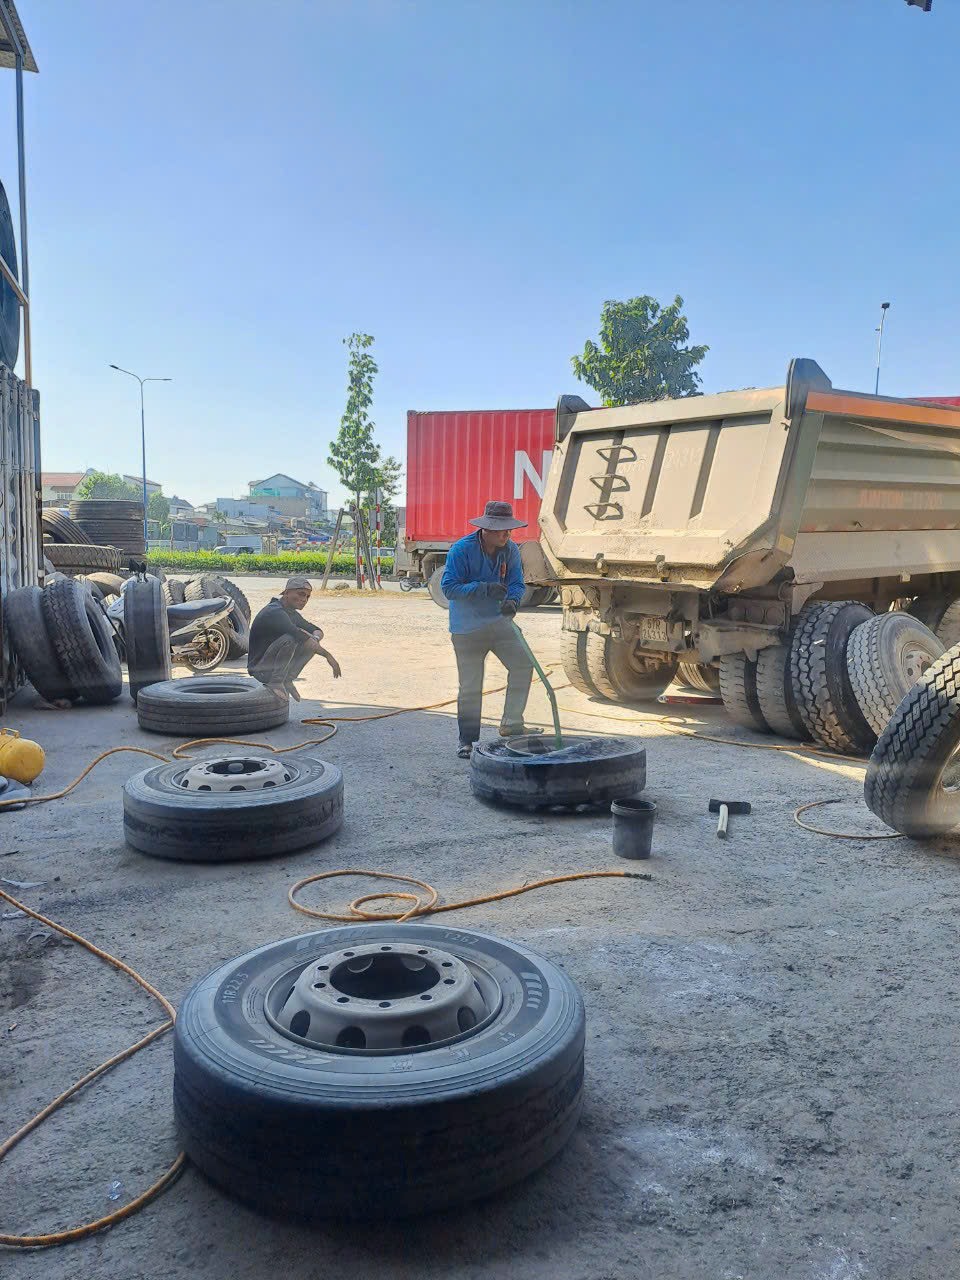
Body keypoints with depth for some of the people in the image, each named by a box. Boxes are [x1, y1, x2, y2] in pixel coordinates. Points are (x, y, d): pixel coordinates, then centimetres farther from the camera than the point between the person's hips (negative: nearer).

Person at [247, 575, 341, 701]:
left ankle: (287, 680, 3)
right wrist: (328, 655, -29)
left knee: (312, 642, -1)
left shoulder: (292, 614, 11)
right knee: (289, 639, -32)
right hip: (259, 668, -9)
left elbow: (316, 630, 14)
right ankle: (275, 683, -19)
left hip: (274, 665, 9)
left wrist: (316, 638, -13)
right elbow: (299, 635, -30)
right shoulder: (275, 612, -20)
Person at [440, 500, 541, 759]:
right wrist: (485, 589, -30)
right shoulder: (461, 549, -16)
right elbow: (449, 587, -20)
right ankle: (467, 740, 15)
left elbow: (517, 583, 0)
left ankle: (511, 725, 10)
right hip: (467, 628, -5)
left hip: (499, 621, 5)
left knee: (523, 664, -3)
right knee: (470, 686, 1)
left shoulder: (510, 550, -1)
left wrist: (512, 599, -24)